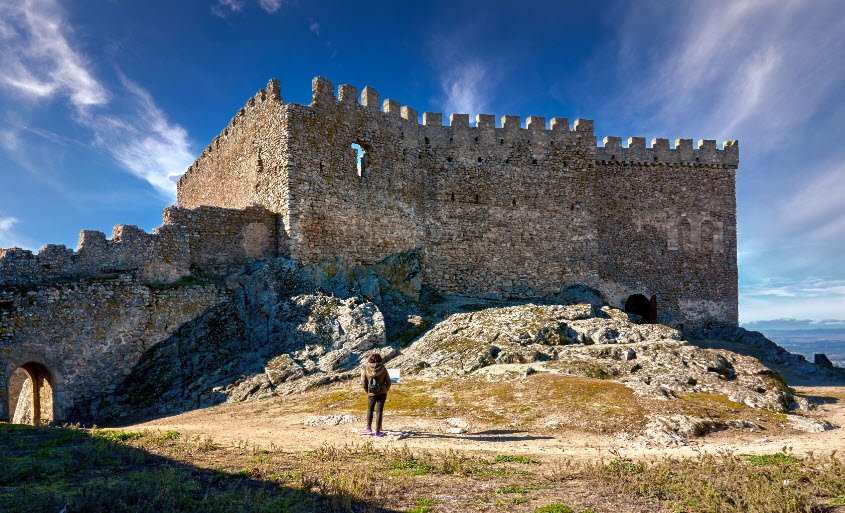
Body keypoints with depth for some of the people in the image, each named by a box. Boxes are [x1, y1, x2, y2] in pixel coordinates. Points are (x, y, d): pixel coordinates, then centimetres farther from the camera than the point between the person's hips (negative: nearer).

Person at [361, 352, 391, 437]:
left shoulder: (365, 368, -4)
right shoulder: (383, 368, -3)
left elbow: (363, 382, -1)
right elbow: (388, 382, 2)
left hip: (371, 393, 0)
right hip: (382, 393, 0)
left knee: (370, 410, 17)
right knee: (379, 411, 4)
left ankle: (369, 429, 20)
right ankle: (378, 431, 5)